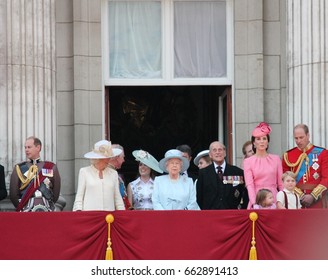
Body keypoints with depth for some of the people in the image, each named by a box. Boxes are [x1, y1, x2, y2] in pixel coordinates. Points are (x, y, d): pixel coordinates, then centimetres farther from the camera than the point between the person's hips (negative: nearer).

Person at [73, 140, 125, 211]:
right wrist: (78, 211, -4)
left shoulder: (113, 173, 15)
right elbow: (79, 195, 8)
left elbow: (117, 197, 16)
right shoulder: (84, 172, 9)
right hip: (89, 214, -2)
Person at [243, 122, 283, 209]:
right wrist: (254, 203, -19)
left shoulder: (276, 159, 10)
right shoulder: (248, 161, 4)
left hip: (274, 199, 1)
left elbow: (281, 183, 10)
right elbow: (249, 185, -6)